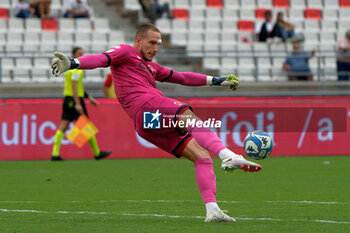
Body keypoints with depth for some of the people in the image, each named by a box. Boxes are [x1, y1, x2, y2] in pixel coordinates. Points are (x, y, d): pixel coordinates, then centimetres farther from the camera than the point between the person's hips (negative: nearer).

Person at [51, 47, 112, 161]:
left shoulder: (69, 67, 17)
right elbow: (74, 86, -22)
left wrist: (89, 97, 28)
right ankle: (97, 153, 12)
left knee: (63, 127, 1)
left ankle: (55, 154, -7)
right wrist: (78, 104, -25)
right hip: (75, 100, -9)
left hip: (67, 100, 9)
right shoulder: (77, 69, -13)